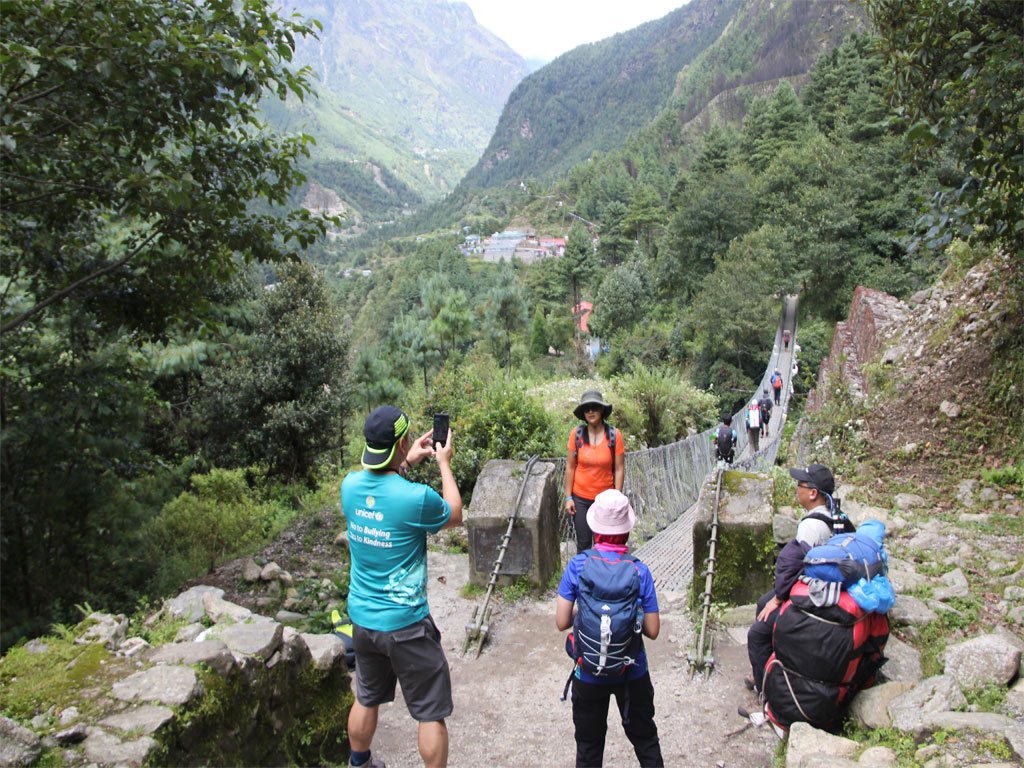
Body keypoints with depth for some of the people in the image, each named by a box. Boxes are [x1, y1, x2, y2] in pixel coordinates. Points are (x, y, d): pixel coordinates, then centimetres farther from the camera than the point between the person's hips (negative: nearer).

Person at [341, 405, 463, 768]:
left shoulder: (350, 485, -7)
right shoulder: (417, 497, -24)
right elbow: (455, 516, -2)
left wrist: (409, 461, 15)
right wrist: (444, 463, 6)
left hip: (361, 618, 7)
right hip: (405, 624, -7)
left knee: (366, 699, 28)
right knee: (431, 713, 10)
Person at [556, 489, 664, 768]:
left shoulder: (577, 565, -16)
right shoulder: (640, 571, -15)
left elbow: (561, 622, -14)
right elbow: (653, 631, -11)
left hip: (588, 674, 0)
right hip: (633, 673, 0)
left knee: (589, 744, 20)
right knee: (644, 738, 24)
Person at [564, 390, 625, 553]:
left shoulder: (614, 435, -11)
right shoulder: (577, 434, -9)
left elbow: (619, 470, -6)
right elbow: (570, 467, -2)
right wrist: (568, 497, -2)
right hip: (580, 498, 1)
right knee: (583, 543, 10)